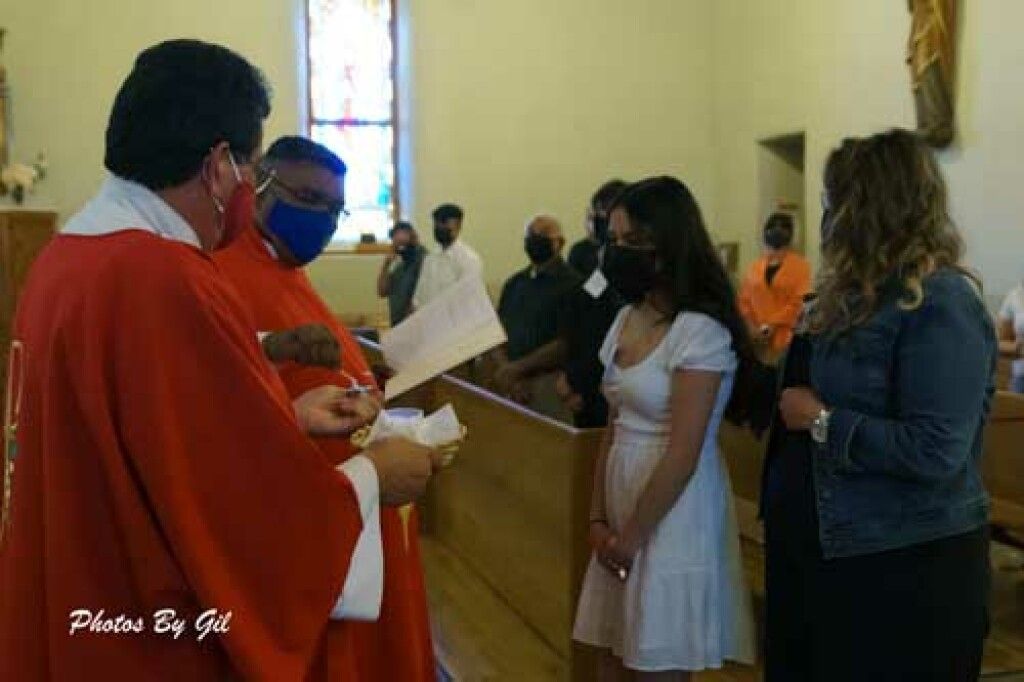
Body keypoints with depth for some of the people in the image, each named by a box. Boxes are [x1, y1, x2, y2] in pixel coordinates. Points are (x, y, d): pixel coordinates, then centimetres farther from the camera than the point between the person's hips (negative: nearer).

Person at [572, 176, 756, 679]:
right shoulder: (628, 318, 9)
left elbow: (683, 455, -19)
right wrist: (598, 519, 4)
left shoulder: (700, 330, -17)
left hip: (671, 519, -7)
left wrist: (631, 536, -11)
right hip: (623, 506, 7)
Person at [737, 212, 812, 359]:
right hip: (757, 336, 4)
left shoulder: (800, 265, 1)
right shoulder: (755, 266, 13)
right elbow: (744, 299, 13)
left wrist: (773, 324, -12)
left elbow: (800, 302, -7)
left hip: (786, 336, -3)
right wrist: (751, 326, -1)